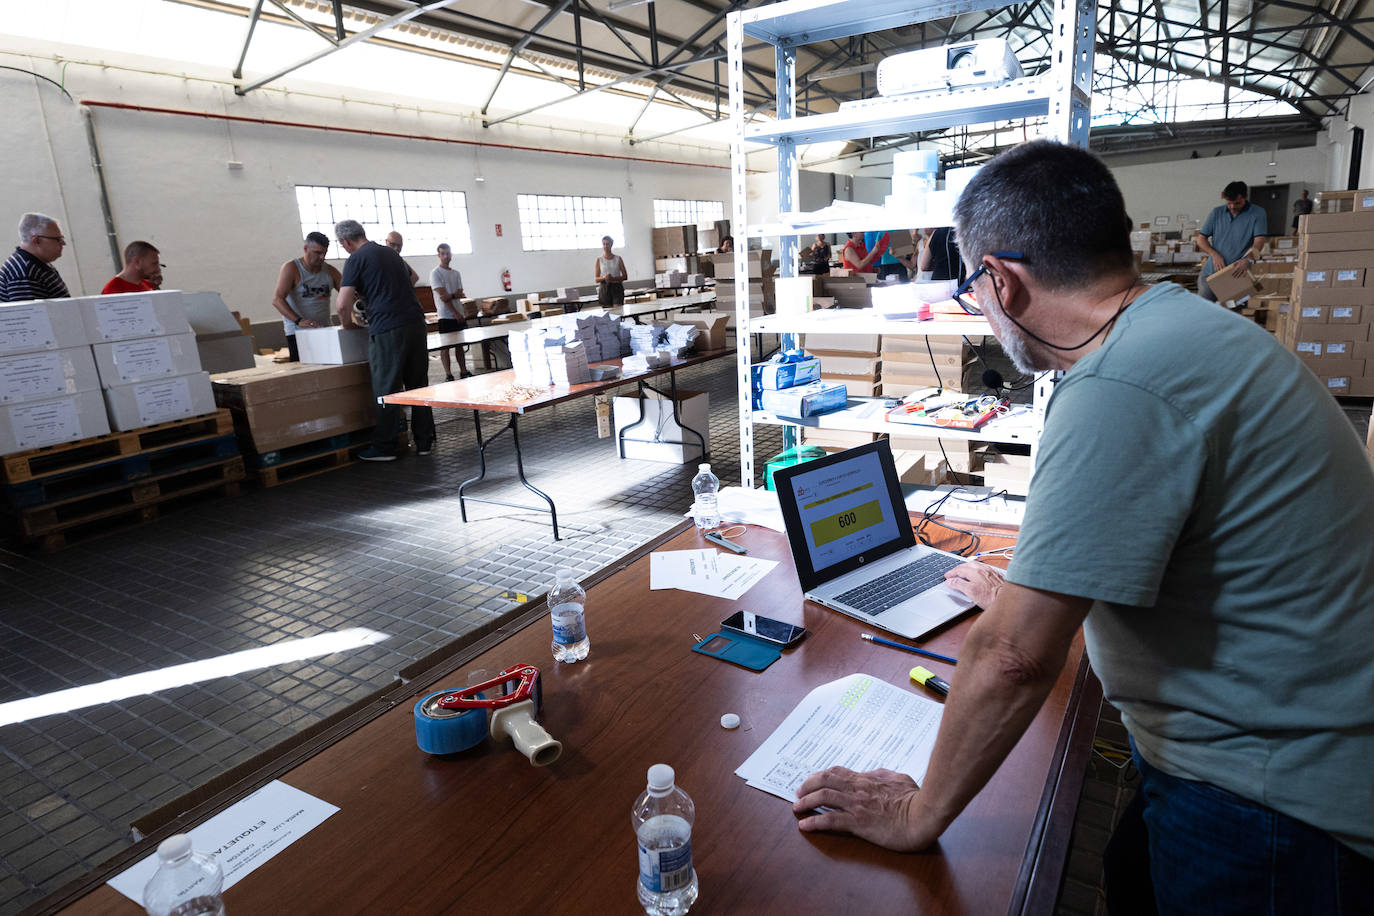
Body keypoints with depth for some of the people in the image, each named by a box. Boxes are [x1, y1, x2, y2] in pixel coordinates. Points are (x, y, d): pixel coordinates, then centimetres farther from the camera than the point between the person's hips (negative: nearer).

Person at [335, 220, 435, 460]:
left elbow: (343, 305, -8)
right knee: (418, 384, 10)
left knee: (386, 389, 1)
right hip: (415, 322, 7)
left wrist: (348, 325, 12)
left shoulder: (356, 259, -2)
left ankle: (385, 447, 9)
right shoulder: (391, 253, 19)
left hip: (388, 329, -7)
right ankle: (425, 441, 15)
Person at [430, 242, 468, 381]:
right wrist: (455, 313, -16)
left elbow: (460, 294, 3)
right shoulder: (435, 273, -4)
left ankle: (463, 371, 17)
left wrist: (450, 296, -19)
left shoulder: (456, 274, 14)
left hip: (459, 315, 6)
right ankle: (448, 374, 0)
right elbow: (442, 295, -12)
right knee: (445, 346, -3)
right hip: (446, 316, -6)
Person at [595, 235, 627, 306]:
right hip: (604, 289, 1)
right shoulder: (599, 260, 6)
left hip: (617, 288, -1)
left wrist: (613, 278, -14)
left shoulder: (618, 259, 5)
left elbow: (625, 276, 2)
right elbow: (596, 279, 4)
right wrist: (604, 277, -17)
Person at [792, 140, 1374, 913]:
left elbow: (1017, 656, -30)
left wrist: (919, 815, -17)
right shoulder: (1184, 325, 4)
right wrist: (1030, 593, 32)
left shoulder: (1121, 387, -31)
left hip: (1269, 806, -9)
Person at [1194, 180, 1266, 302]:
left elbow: (1259, 241, -11)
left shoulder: (1257, 213, 0)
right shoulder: (1216, 212, 8)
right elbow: (1201, 239, 9)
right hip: (1211, 273, 2)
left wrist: (1247, 260, -30)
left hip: (1237, 274, -2)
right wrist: (1214, 255, -9)